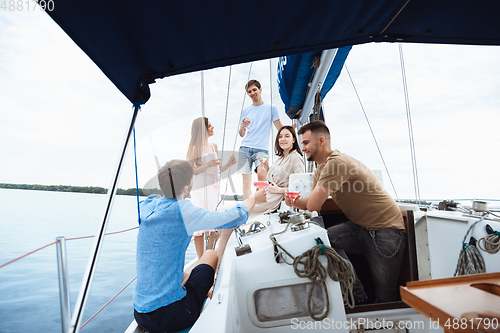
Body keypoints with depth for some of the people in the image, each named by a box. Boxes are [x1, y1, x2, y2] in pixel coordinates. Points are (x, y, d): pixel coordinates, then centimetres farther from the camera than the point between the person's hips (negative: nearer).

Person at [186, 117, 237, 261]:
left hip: (214, 188, 6)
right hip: (200, 189, -6)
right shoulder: (195, 148, -4)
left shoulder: (214, 146, 14)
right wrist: (205, 165, -18)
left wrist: (228, 164, 5)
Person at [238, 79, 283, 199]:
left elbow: (281, 129, 12)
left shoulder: (271, 108, 10)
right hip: (245, 148, 3)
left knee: (261, 174, -25)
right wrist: (242, 126, -3)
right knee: (246, 179, -1)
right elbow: (241, 135, 17)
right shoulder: (246, 110, 17)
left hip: (262, 149, -3)